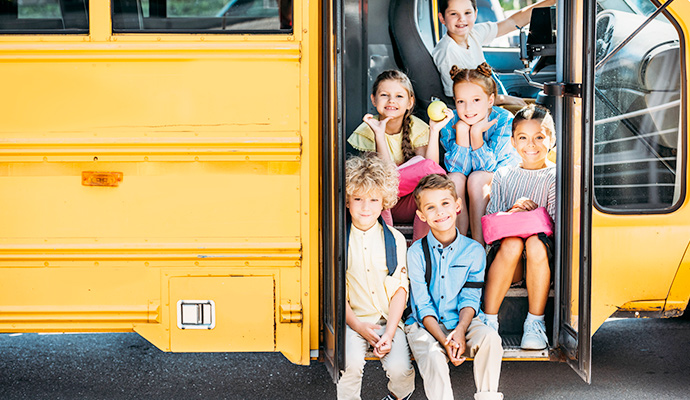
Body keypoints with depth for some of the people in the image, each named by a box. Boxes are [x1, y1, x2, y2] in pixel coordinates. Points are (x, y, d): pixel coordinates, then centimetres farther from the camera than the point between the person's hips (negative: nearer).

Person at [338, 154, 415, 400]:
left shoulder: (395, 239, 3)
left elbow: (400, 289, 1)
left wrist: (389, 333, -9)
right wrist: (358, 326, -11)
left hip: (388, 320, 1)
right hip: (352, 320, -1)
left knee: (399, 368, -20)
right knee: (350, 363, -28)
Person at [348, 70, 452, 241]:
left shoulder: (417, 128, -1)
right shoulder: (366, 131, -7)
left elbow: (431, 168, -15)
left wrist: (434, 130, -20)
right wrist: (380, 135, -27)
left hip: (408, 207, 3)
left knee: (432, 169, -28)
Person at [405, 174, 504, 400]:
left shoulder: (474, 250, 3)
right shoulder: (416, 252, -3)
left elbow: (470, 298, -1)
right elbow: (422, 305, -7)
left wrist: (460, 331, -21)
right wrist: (444, 340, -20)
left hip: (461, 322, 2)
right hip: (424, 326, -2)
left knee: (490, 338, -28)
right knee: (433, 356, -32)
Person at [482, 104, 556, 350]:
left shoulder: (555, 177, 7)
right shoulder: (504, 176, 16)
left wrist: (531, 213, -15)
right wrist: (513, 211, -10)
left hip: (542, 256, -1)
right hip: (506, 259, 1)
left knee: (535, 244, -35)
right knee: (511, 244, -33)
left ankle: (535, 322, -23)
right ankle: (488, 320, -27)